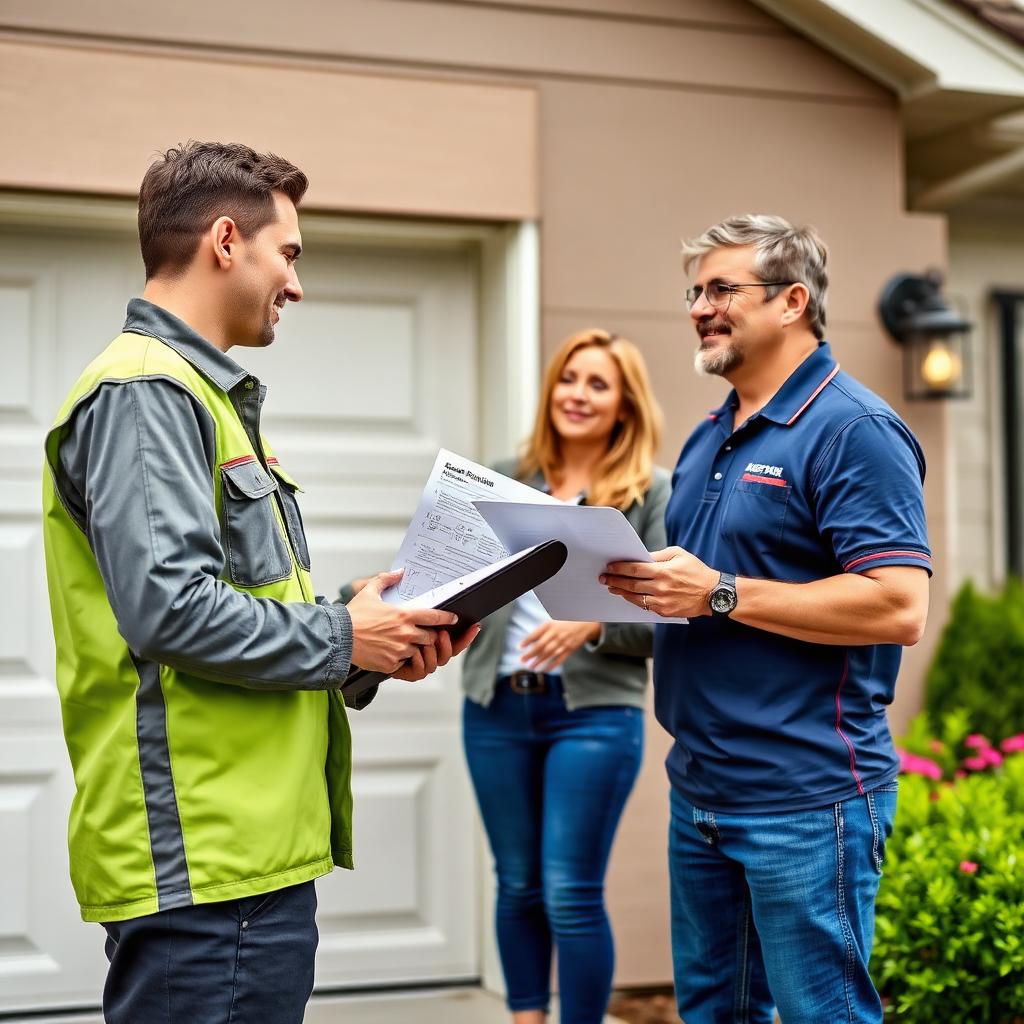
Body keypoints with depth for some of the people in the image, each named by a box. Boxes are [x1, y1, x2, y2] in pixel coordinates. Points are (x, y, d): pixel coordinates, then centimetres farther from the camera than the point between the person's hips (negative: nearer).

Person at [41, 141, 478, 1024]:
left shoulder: (205, 394, 21)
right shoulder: (142, 394, -12)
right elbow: (168, 609, -23)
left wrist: (376, 643, 10)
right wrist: (341, 639, -11)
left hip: (256, 845, 10)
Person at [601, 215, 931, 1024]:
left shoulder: (854, 431, -13)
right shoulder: (709, 438, 14)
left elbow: (899, 607, -22)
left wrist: (722, 594, -22)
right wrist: (643, 582, 1)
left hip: (806, 797, -9)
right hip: (701, 789, 9)